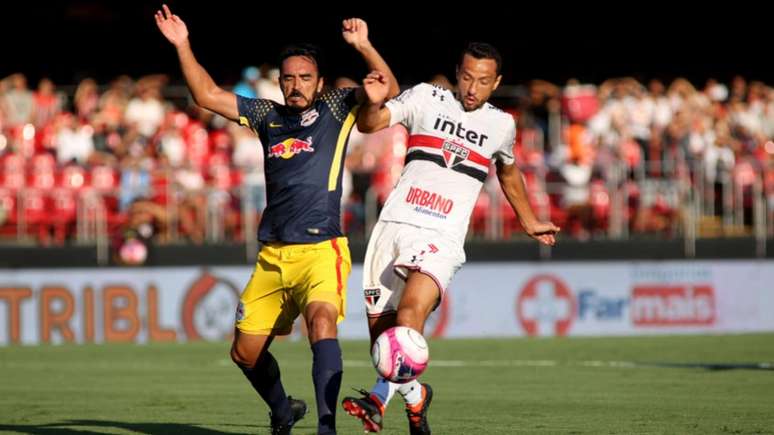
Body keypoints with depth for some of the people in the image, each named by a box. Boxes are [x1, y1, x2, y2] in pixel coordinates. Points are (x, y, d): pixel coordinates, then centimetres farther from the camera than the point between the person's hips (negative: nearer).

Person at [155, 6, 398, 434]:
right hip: (272, 255, 6)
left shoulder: (335, 107, 4)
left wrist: (364, 47, -24)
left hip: (321, 250, -6)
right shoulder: (267, 115, 15)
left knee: (322, 322, -31)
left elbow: (388, 94, -10)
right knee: (245, 351, 11)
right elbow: (207, 95, 15)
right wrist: (182, 46, 6)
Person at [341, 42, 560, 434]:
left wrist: (530, 223, 43)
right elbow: (368, 125, 5)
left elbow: (508, 172, 33)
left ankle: (379, 398, -38)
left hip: (440, 239, -1)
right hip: (394, 225, 1)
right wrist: (374, 102, -17)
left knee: (411, 311, -29)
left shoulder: (501, 125, 13)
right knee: (380, 328, -1)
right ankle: (413, 394, 25)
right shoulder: (426, 98, 8)